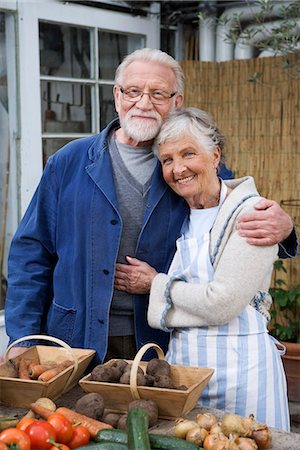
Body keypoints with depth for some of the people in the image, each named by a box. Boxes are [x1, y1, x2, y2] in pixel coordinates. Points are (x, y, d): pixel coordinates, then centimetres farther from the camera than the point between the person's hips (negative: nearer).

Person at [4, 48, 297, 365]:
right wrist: (23, 338, -5)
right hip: (78, 340, 0)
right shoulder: (69, 163, 1)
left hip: (165, 347, 1)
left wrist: (280, 227, -17)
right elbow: (31, 252, 3)